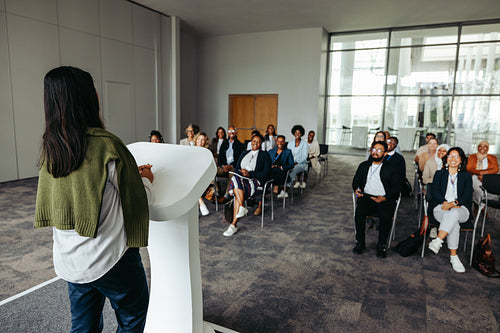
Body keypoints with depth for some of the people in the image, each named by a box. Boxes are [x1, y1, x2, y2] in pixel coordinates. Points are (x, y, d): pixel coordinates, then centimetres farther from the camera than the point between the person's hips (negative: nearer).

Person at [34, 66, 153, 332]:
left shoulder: (50, 147, 1)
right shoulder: (106, 145, -21)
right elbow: (136, 200, -13)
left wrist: (131, 173, 14)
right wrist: (146, 180, 8)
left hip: (68, 260, 7)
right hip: (109, 259, -6)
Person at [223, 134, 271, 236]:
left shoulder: (265, 155, 9)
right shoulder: (244, 153, 24)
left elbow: (266, 173, -3)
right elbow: (237, 169, 18)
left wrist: (249, 173, -12)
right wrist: (241, 172, -7)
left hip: (256, 181, -4)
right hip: (241, 179, 5)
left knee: (237, 192, -31)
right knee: (235, 178, -33)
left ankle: (233, 225, -31)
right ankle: (242, 207, -36)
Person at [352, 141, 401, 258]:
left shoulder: (391, 168, 10)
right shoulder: (364, 165, 19)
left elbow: (397, 187, 3)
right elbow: (355, 181, 19)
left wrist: (385, 198, -15)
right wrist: (356, 189, -6)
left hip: (385, 199, -1)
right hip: (366, 196, 2)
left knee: (386, 216, -32)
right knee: (359, 211, -30)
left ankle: (382, 244, -12)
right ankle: (360, 242, -14)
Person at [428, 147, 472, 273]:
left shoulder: (466, 176, 19)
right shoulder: (439, 174, 20)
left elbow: (467, 195, 4)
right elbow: (435, 191, 5)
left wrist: (453, 203, -15)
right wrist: (445, 202, -15)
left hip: (460, 208, 0)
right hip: (441, 207, 0)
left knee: (453, 214, -39)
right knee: (454, 223, -35)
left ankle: (437, 241, -45)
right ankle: (453, 256, -35)